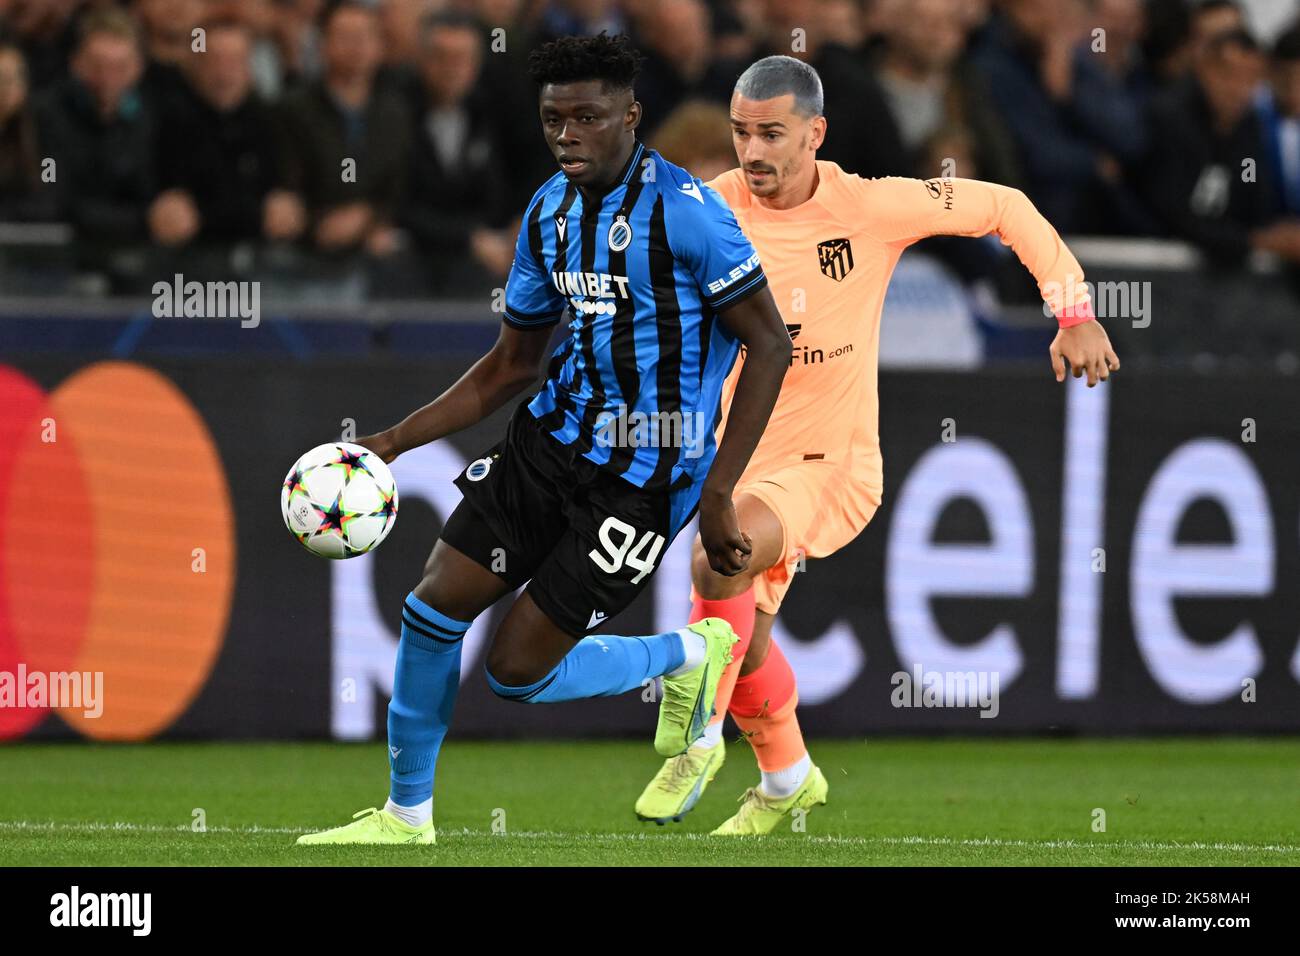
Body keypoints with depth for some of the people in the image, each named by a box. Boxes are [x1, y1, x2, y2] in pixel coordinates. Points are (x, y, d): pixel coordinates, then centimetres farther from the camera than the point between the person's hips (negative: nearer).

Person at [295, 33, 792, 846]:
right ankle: (406, 816, 16)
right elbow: (511, 365, 16)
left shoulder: (685, 212, -17)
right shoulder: (549, 212, 6)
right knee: (435, 605, -1)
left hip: (643, 475, -7)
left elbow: (768, 343, -14)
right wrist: (394, 442, 8)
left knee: (518, 671, -7)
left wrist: (718, 495, -18)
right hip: (553, 436, 7)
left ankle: (685, 659, 20)